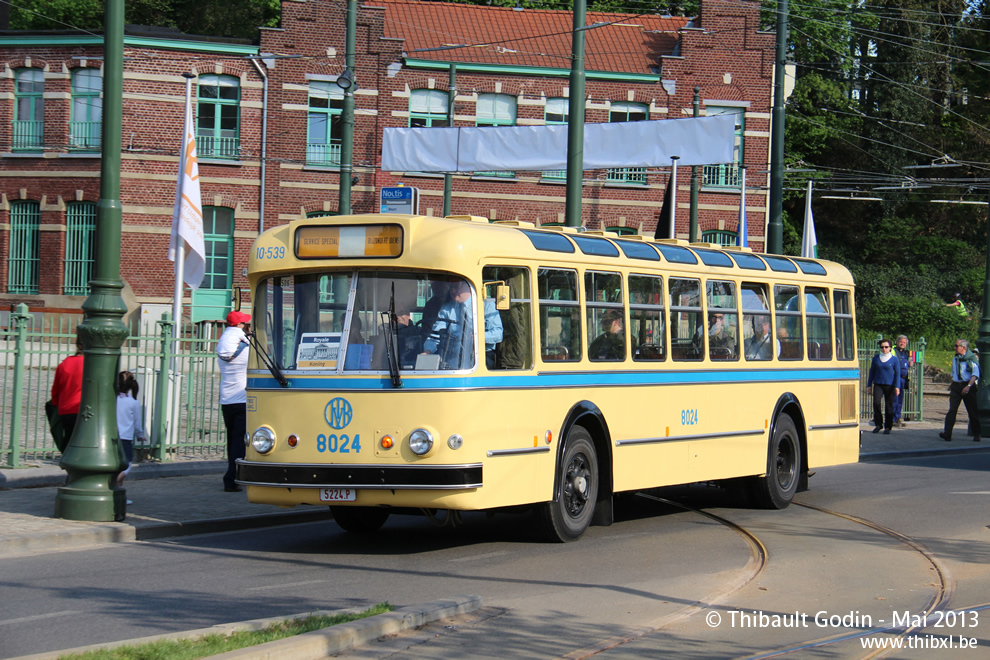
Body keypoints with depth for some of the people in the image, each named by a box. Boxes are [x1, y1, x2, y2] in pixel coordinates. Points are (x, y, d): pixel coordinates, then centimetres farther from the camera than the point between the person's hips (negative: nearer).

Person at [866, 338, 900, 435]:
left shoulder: (894, 360, 1)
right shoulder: (876, 358, 9)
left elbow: (897, 374, 2)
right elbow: (872, 372, 15)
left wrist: (897, 387, -8)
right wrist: (869, 385, 13)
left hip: (889, 386, -2)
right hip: (878, 384, 2)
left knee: (889, 406, -1)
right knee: (876, 402, -16)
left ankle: (887, 427, 10)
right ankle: (878, 424, -1)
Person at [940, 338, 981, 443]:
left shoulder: (972, 359, -6)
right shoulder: (955, 359, 14)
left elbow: (975, 374, -14)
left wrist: (968, 386, -26)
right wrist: (951, 387, 20)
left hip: (968, 387, -4)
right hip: (956, 386, 4)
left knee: (973, 411, 4)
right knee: (952, 410, -11)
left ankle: (976, 434, 19)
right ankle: (947, 434, -21)